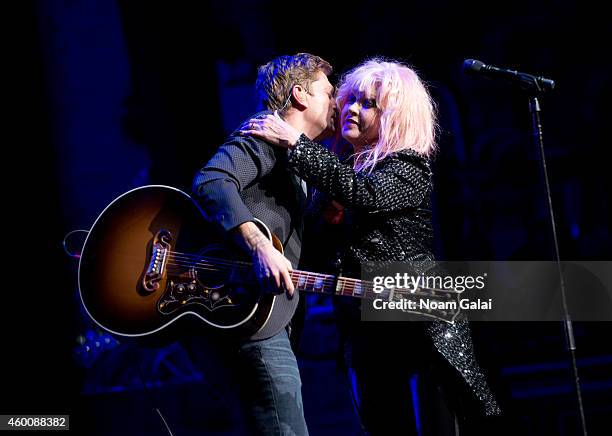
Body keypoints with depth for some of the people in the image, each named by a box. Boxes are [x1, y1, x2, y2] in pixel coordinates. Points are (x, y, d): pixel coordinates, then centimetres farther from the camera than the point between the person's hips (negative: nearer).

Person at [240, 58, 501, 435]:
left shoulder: (411, 167, -4)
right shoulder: (348, 169, 14)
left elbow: (365, 195, -26)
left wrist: (294, 143, -23)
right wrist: (329, 221, -2)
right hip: (365, 332, 7)